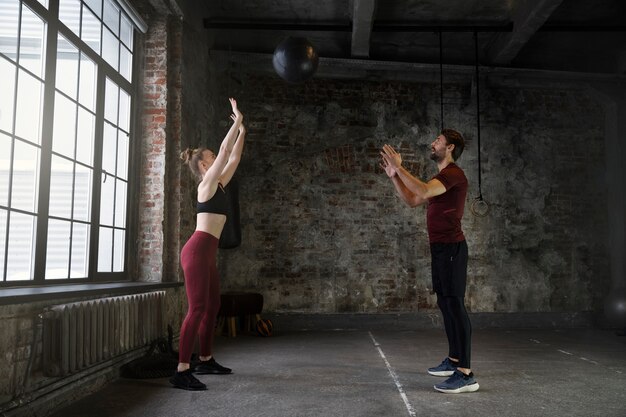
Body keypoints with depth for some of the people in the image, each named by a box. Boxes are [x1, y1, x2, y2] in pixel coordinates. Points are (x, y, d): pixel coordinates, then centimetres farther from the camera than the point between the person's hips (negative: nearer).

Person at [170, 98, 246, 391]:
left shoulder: (219, 185, 18)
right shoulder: (206, 184, -6)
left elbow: (234, 158, 24)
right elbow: (225, 151, -9)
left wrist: (242, 131, 25)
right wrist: (237, 121, -2)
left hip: (207, 252, 10)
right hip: (198, 250, -10)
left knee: (212, 307, 15)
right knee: (197, 308, -13)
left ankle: (206, 360, 26)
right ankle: (182, 371, -12)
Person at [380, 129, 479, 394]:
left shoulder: (453, 174, -12)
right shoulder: (442, 177, 20)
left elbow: (422, 191, -29)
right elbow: (412, 201, 21)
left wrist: (399, 167, -21)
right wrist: (393, 176, 13)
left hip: (451, 248, -10)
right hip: (440, 247, 10)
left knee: (454, 305, -12)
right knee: (446, 304, 16)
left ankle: (465, 374, -11)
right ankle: (453, 360, 28)